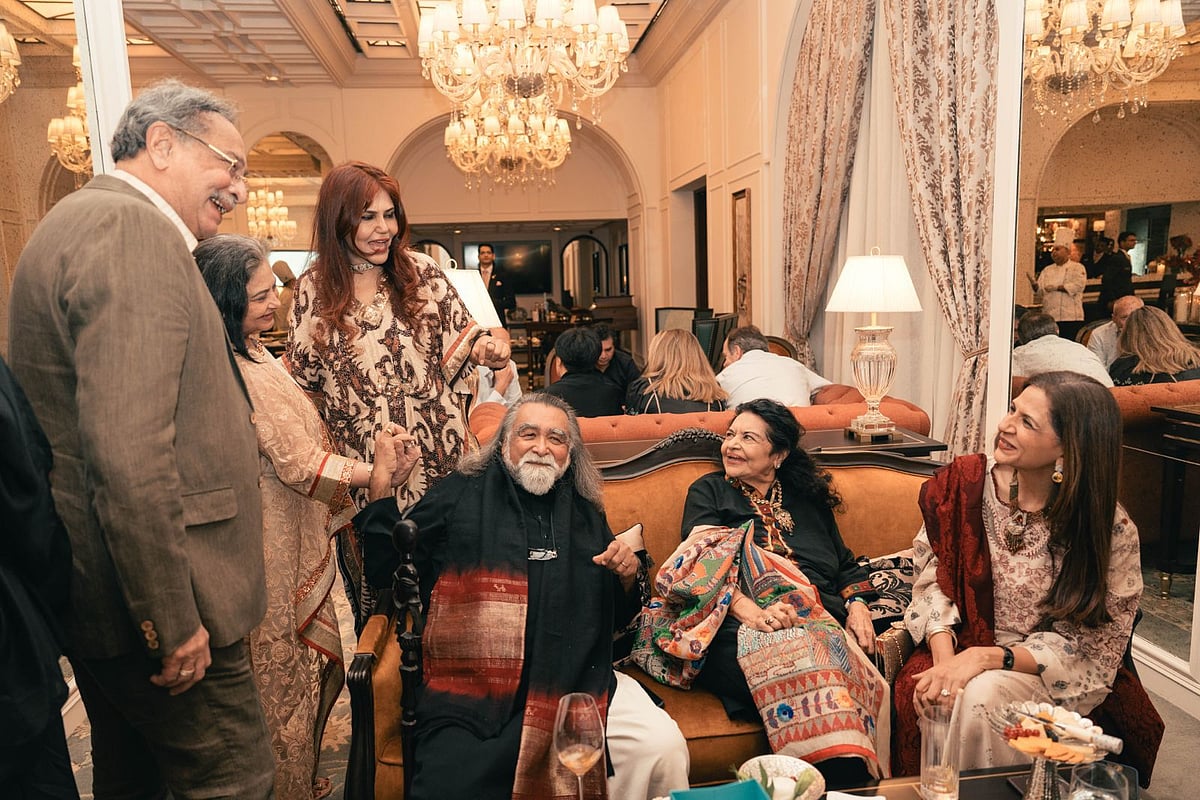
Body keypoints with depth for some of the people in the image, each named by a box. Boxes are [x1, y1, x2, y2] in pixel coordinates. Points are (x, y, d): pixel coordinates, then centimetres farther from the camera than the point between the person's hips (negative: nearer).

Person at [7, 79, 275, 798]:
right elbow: (129, 455, -27)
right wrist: (173, 621, -22)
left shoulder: (96, 221, 17)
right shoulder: (130, 230, -17)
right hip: (158, 604, -11)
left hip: (106, 598, 11)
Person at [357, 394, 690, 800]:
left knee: (664, 747, -16)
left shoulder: (586, 514, 17)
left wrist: (629, 575, 2)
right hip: (472, 688, -3)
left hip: (577, 682, 3)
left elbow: (615, 615, 24)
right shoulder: (460, 496, 8)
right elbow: (385, 572, 3)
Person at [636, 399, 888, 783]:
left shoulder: (808, 499, 27)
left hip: (821, 622, 3)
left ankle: (848, 775, -24)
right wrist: (747, 609, -19)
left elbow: (845, 564, 28)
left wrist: (858, 605, 5)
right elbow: (704, 561, -1)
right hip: (737, 625, -2)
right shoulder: (708, 491, 17)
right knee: (782, 658, -37)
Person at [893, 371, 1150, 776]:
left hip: (1051, 678, -1)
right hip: (958, 648, 2)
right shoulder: (965, 482, -7)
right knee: (931, 694, -30)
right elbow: (932, 579, -2)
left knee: (982, 694, -33)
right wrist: (945, 659, -18)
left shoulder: (1111, 532, -12)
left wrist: (988, 657, -22)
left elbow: (1088, 648, -8)